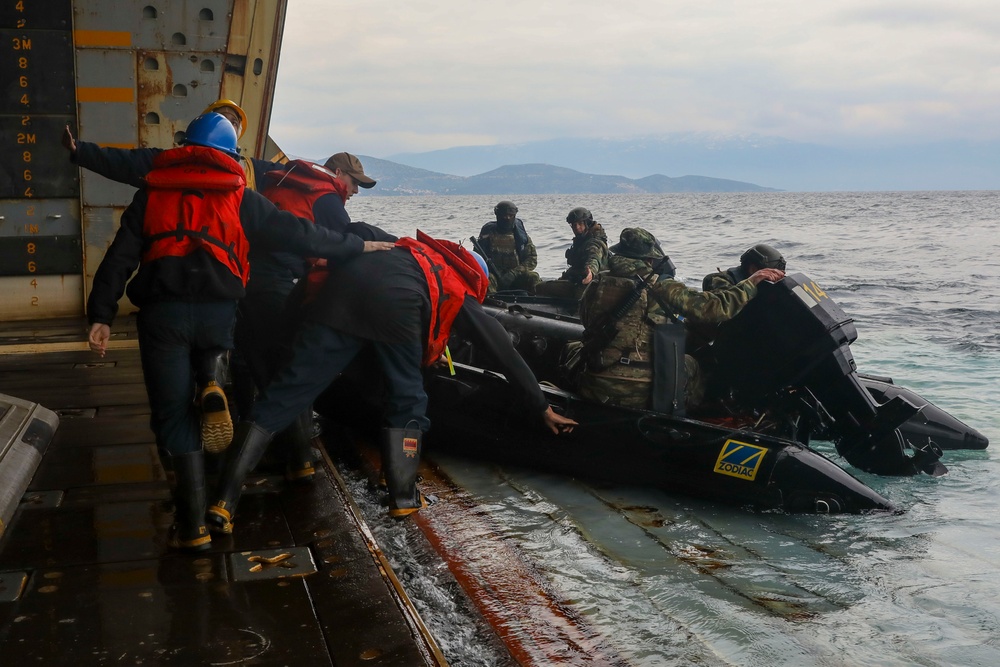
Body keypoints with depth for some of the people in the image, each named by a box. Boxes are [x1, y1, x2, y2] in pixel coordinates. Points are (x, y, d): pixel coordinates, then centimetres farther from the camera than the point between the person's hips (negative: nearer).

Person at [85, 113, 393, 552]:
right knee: (210, 411, 18)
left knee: (173, 414, 2)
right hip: (218, 313, 1)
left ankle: (193, 525, -3)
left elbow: (121, 256, 7)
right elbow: (296, 234, 11)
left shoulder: (151, 194, 14)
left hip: (162, 313, 0)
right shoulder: (239, 197, 11)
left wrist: (101, 314, 6)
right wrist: (356, 247, 20)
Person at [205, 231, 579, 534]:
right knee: (407, 401, 19)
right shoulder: (462, 293, 31)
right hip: (395, 305, -4)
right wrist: (542, 408, 39)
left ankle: (224, 499, -3)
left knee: (286, 392, 1)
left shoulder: (414, 252, 43)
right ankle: (403, 496, 15)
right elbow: (505, 352, 32)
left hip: (342, 287, 4)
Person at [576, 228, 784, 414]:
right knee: (690, 365, 23)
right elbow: (714, 308, -9)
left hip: (593, 390, 3)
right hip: (639, 395, -3)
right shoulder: (658, 287, -8)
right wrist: (752, 282, 5)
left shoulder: (596, 285, 4)